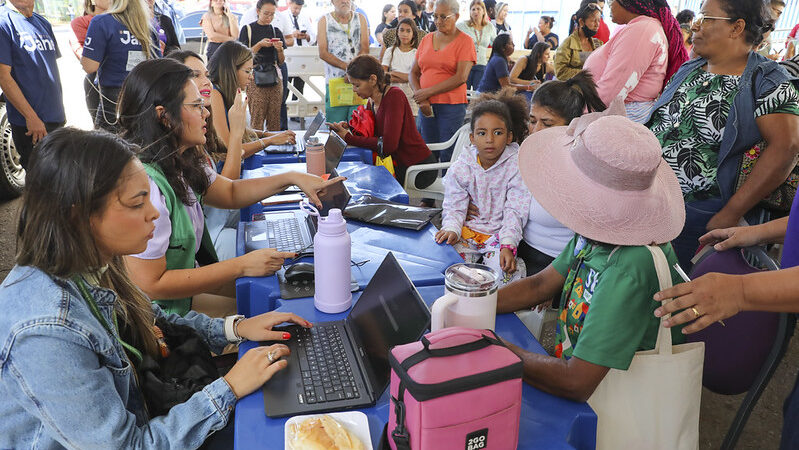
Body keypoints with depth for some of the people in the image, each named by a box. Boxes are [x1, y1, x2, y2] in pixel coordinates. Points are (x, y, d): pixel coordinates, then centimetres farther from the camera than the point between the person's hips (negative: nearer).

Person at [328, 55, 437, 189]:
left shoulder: (395, 96, -19)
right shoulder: (371, 101, 6)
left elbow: (388, 144, -27)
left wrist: (349, 138, -21)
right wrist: (348, 127, -6)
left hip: (418, 168, -8)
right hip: (399, 165, 8)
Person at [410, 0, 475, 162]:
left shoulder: (465, 41, -1)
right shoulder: (427, 39, 14)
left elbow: (461, 77, -12)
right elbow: (414, 73, 13)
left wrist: (428, 92, -12)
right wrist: (420, 97, -5)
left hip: (451, 105, -4)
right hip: (426, 106, 5)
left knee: (448, 156, -5)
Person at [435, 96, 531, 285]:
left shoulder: (517, 166, -10)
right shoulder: (460, 168, -3)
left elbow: (515, 211, -13)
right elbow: (454, 207, 0)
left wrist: (508, 245, -26)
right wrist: (452, 229, -22)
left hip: (500, 233, -2)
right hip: (468, 230, 2)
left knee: (502, 269, -30)